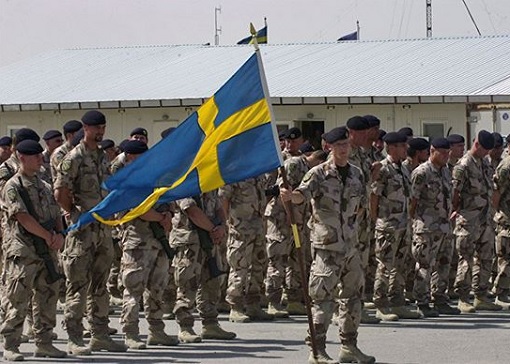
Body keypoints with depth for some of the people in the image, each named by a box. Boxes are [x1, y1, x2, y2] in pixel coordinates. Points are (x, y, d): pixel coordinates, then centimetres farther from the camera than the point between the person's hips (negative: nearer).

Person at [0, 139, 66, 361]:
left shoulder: (44, 186, 18)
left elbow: (55, 214, 18)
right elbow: (23, 218, -15)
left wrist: (59, 234, -3)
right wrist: (48, 236, -12)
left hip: (47, 250, 7)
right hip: (22, 249, -7)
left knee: (47, 296, 8)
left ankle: (44, 343, 16)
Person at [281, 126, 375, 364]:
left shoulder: (357, 174, 11)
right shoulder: (319, 173, -8)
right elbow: (303, 193, -26)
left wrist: (351, 223, 12)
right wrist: (291, 196, -46)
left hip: (350, 244, 7)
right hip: (326, 245, -7)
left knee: (352, 294, 13)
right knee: (323, 296, -9)